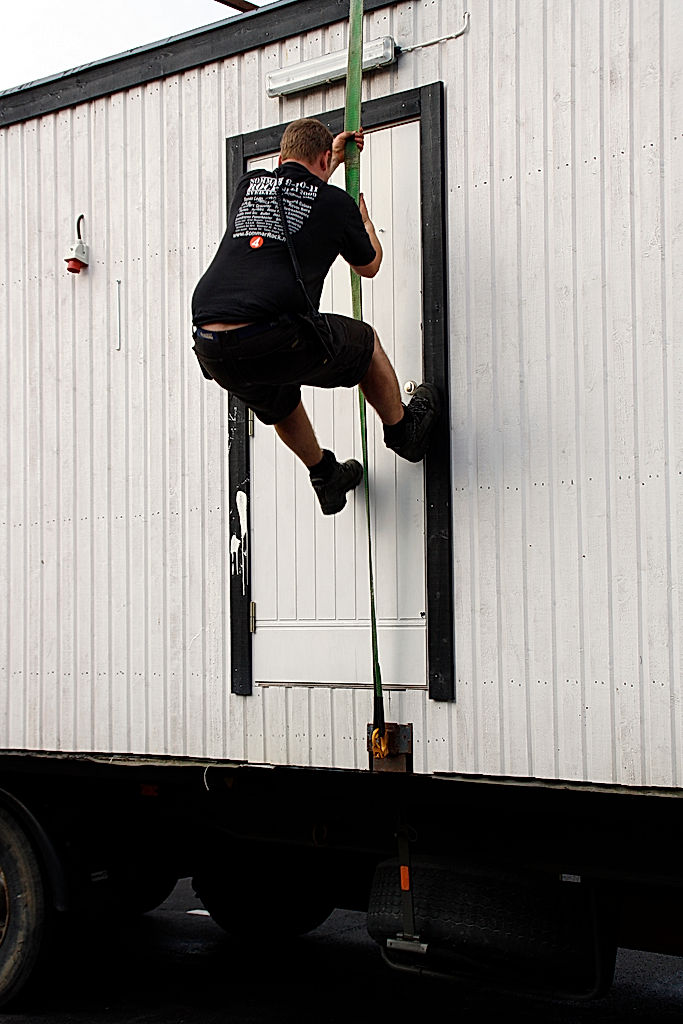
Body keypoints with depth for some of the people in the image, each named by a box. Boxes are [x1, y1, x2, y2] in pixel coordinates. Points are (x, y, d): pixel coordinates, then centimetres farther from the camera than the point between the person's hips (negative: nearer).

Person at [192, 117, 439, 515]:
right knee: (365, 341, 25)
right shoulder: (335, 202, 8)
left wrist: (334, 160, 60)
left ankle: (327, 478, 50)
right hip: (275, 342, -5)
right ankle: (405, 431, 43)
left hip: (211, 353, 5)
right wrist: (365, 219, 49)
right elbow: (369, 266, 28)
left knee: (280, 403, 37)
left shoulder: (248, 185, 20)